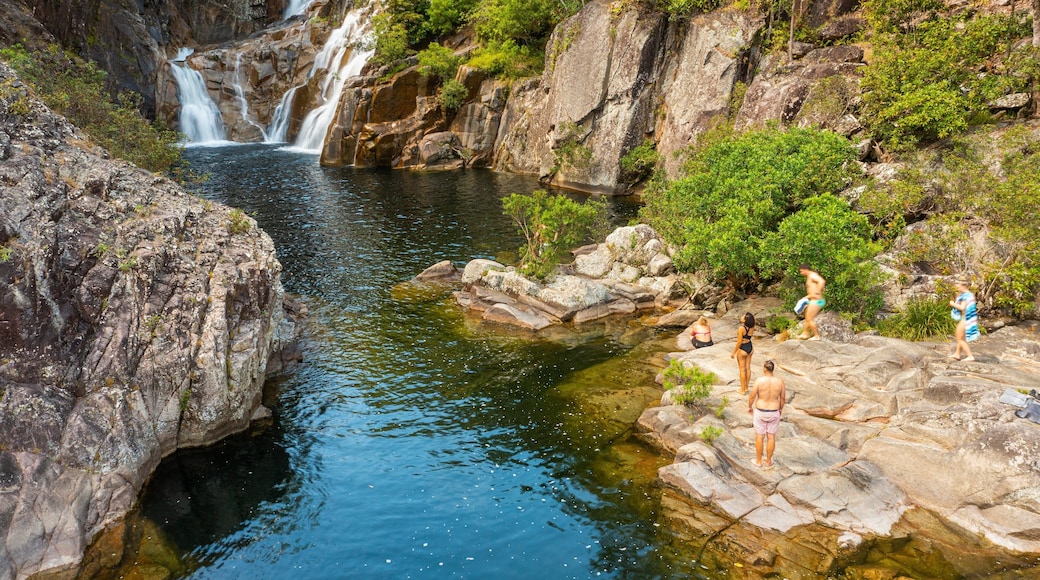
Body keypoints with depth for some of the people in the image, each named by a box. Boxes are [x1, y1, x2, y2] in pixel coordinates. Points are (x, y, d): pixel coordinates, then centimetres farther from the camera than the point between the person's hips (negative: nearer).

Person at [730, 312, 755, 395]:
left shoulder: (741, 328, -26)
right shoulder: (752, 327, -7)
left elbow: (739, 342, -21)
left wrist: (733, 352, -11)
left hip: (742, 349, -6)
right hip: (750, 347, 6)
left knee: (742, 369, 6)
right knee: (748, 368, 17)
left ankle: (742, 390, 15)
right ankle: (746, 387, 29)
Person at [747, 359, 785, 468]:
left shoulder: (759, 380, -21)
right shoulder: (780, 381, -13)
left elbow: (752, 396, -15)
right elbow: (783, 398, -2)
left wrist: (749, 406, 4)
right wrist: (781, 408, 17)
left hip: (760, 412, -2)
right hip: (774, 413, 2)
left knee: (759, 436, 13)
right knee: (771, 436, 16)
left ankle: (758, 461, 24)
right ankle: (768, 461, 28)